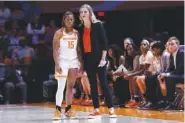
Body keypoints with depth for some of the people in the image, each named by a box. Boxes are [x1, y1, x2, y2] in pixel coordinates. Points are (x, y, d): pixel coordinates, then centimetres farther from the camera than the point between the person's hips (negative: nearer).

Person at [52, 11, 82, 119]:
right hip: (63, 61, -5)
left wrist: (81, 62, 5)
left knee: (71, 86, 7)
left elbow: (78, 49, 13)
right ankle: (58, 110, -9)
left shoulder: (76, 33, 9)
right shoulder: (59, 33, -5)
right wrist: (57, 64, -16)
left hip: (74, 62, 5)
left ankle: (68, 109, 12)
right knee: (61, 87, -9)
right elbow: (55, 50, -8)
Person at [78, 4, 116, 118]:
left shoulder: (98, 25, -6)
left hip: (98, 58, -5)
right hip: (87, 59, 5)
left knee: (104, 83, -5)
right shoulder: (80, 28, 8)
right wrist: (81, 60, 9)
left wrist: (103, 58, -14)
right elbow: (81, 45, 12)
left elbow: (104, 42, -9)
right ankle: (96, 110, 9)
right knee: (92, 84, 6)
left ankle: (111, 109, -2)